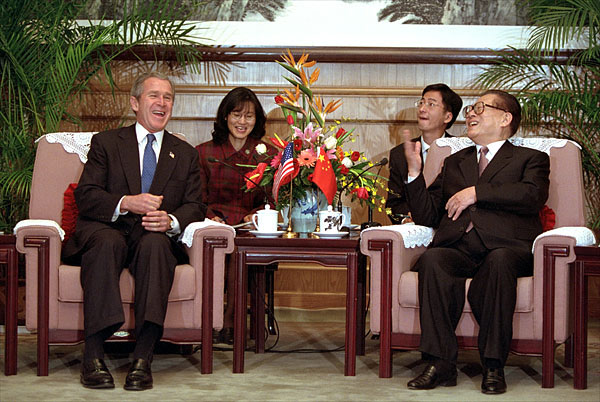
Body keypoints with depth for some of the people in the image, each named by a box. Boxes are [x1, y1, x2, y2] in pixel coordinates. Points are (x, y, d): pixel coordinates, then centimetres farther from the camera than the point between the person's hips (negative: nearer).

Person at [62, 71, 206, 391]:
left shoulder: (186, 154, 21)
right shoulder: (106, 142, 13)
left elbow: (195, 206, 10)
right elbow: (85, 196, 0)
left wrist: (171, 221, -14)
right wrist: (125, 203, -19)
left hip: (155, 238, 1)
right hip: (105, 230, -1)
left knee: (155, 243, -35)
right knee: (108, 242, -38)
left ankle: (143, 358, -42)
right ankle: (93, 356, -40)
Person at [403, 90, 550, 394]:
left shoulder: (530, 159, 20)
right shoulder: (454, 163, 32)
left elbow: (533, 196, -4)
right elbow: (426, 216, 23)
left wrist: (476, 192, -5)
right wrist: (415, 172, 10)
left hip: (506, 247, -3)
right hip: (457, 249, 3)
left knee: (499, 261, -38)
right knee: (432, 261, -32)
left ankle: (493, 366, -32)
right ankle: (441, 364, -33)